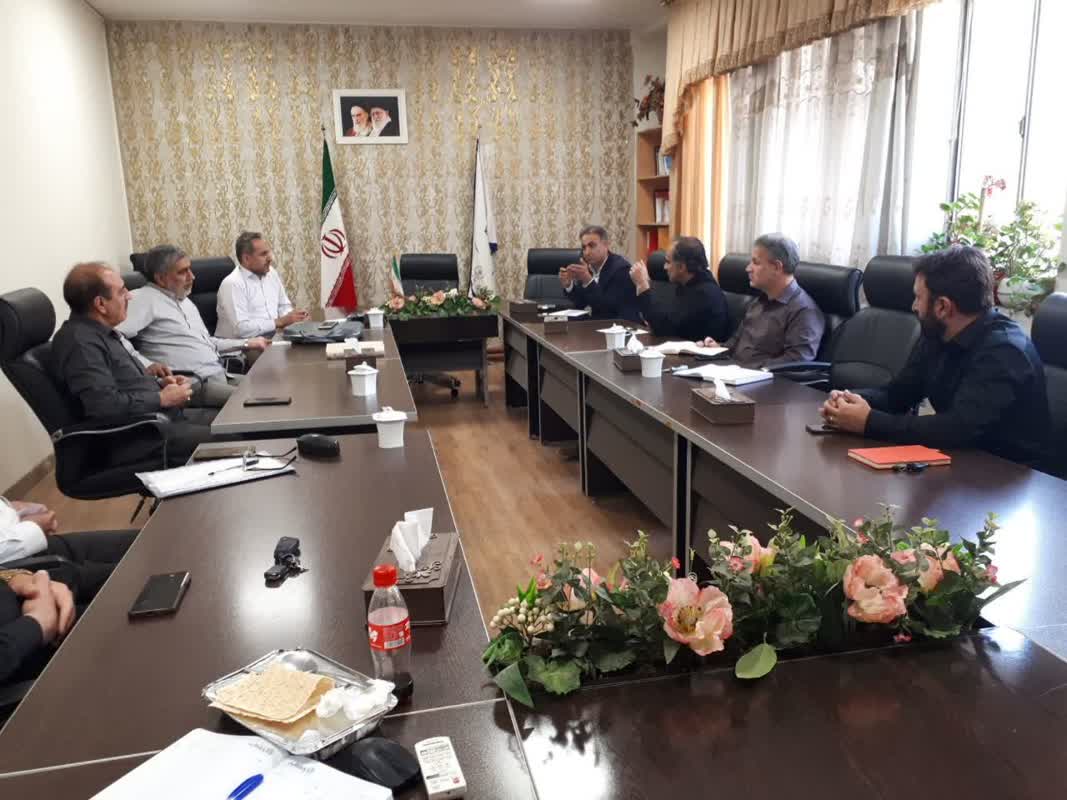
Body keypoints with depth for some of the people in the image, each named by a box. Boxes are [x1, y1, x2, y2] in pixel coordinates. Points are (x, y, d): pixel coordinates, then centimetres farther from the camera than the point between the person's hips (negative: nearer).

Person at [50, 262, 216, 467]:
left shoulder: (100, 332, 14)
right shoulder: (80, 342, -18)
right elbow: (105, 405, -28)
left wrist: (160, 382, 8)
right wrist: (162, 398, -16)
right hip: (131, 441, -10)